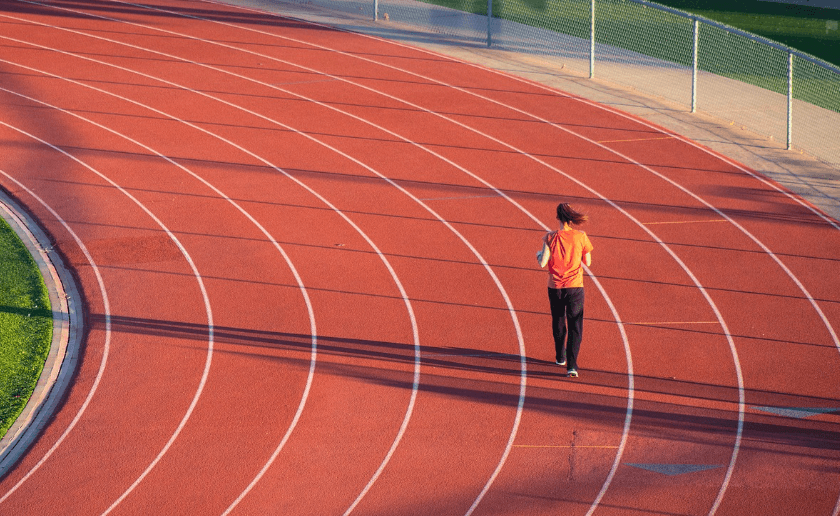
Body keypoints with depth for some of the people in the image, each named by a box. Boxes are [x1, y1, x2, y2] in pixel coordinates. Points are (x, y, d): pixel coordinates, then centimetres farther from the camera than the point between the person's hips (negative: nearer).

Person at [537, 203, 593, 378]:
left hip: (555, 287, 1)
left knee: (558, 323, 22)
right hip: (575, 285, -1)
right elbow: (588, 262, 3)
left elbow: (542, 263, -12)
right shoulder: (581, 237, -6)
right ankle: (571, 365, -12)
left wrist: (539, 254, 10)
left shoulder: (550, 237, -9)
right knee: (575, 327, 0)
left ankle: (560, 357, 38)